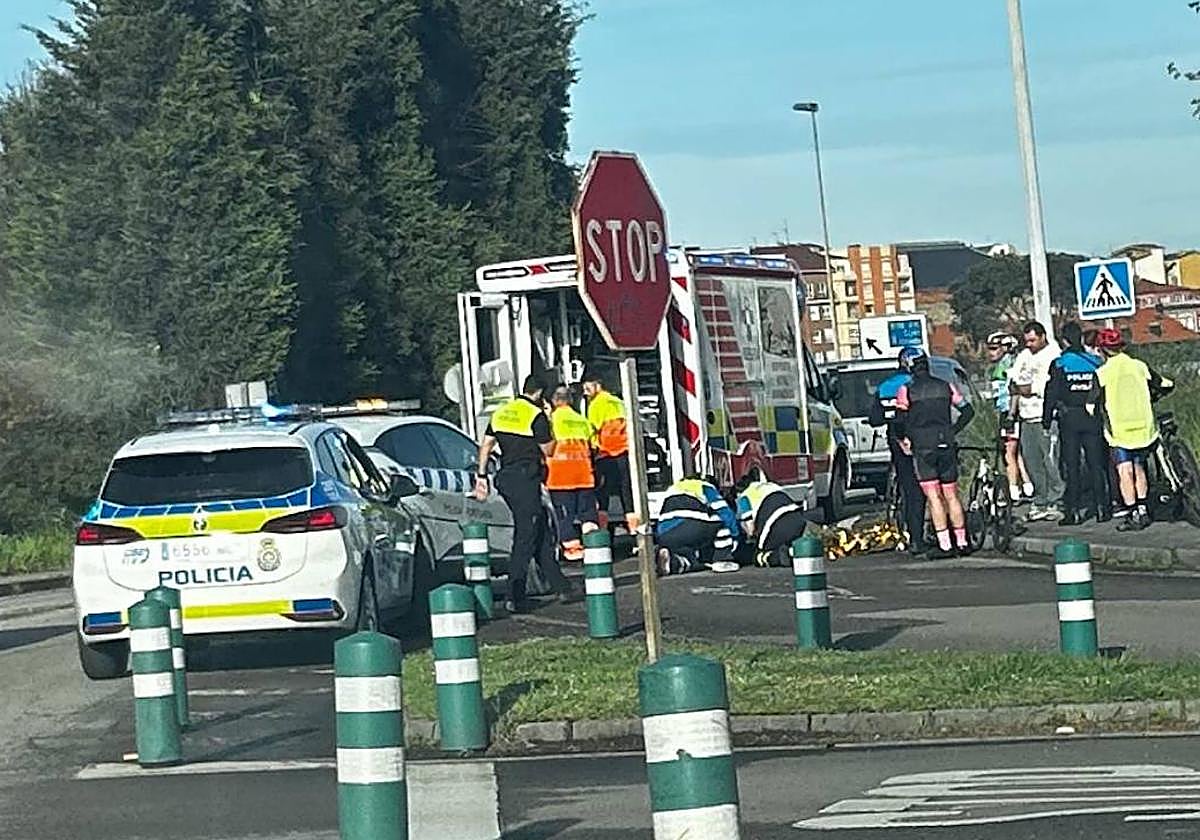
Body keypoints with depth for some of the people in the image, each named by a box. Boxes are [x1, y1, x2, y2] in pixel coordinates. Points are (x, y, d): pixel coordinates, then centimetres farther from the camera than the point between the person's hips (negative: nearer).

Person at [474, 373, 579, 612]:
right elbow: (548, 450, -5)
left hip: (505, 478, 8)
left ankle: (561, 587, 21)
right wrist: (551, 427, 7)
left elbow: (486, 445, 11)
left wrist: (481, 475, 13)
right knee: (526, 538, -6)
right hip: (526, 478, -8)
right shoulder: (537, 415, -10)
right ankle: (515, 598, -11)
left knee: (538, 532, 15)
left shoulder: (501, 412, 13)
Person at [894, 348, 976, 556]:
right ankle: (962, 541, 12)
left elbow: (900, 420, -9)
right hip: (946, 445, 3)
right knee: (951, 495, 11)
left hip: (922, 447, -3)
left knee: (934, 497, -3)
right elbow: (968, 410, 9)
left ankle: (944, 545, -9)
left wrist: (903, 439, 8)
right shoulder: (945, 387, 6)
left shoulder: (906, 390, -5)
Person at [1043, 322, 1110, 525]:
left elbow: (1052, 394, -5)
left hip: (1069, 419, -2)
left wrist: (1046, 421, 3)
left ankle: (1073, 510, 0)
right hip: (1092, 418, 2)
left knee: (1071, 465, 2)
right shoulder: (1095, 362, 2)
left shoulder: (1059, 364, -6)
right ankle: (1101, 508, 7)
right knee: (1096, 463, 7)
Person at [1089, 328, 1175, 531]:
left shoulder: (1102, 373, -6)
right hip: (1144, 429, 4)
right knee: (1139, 469, 19)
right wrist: (1152, 397, 31)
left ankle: (1133, 514, -9)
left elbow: (1092, 406, -3)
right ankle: (1143, 509, 16)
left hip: (1119, 430, -4)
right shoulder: (1140, 367, 4)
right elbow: (1168, 385, 13)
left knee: (1125, 473, -3)